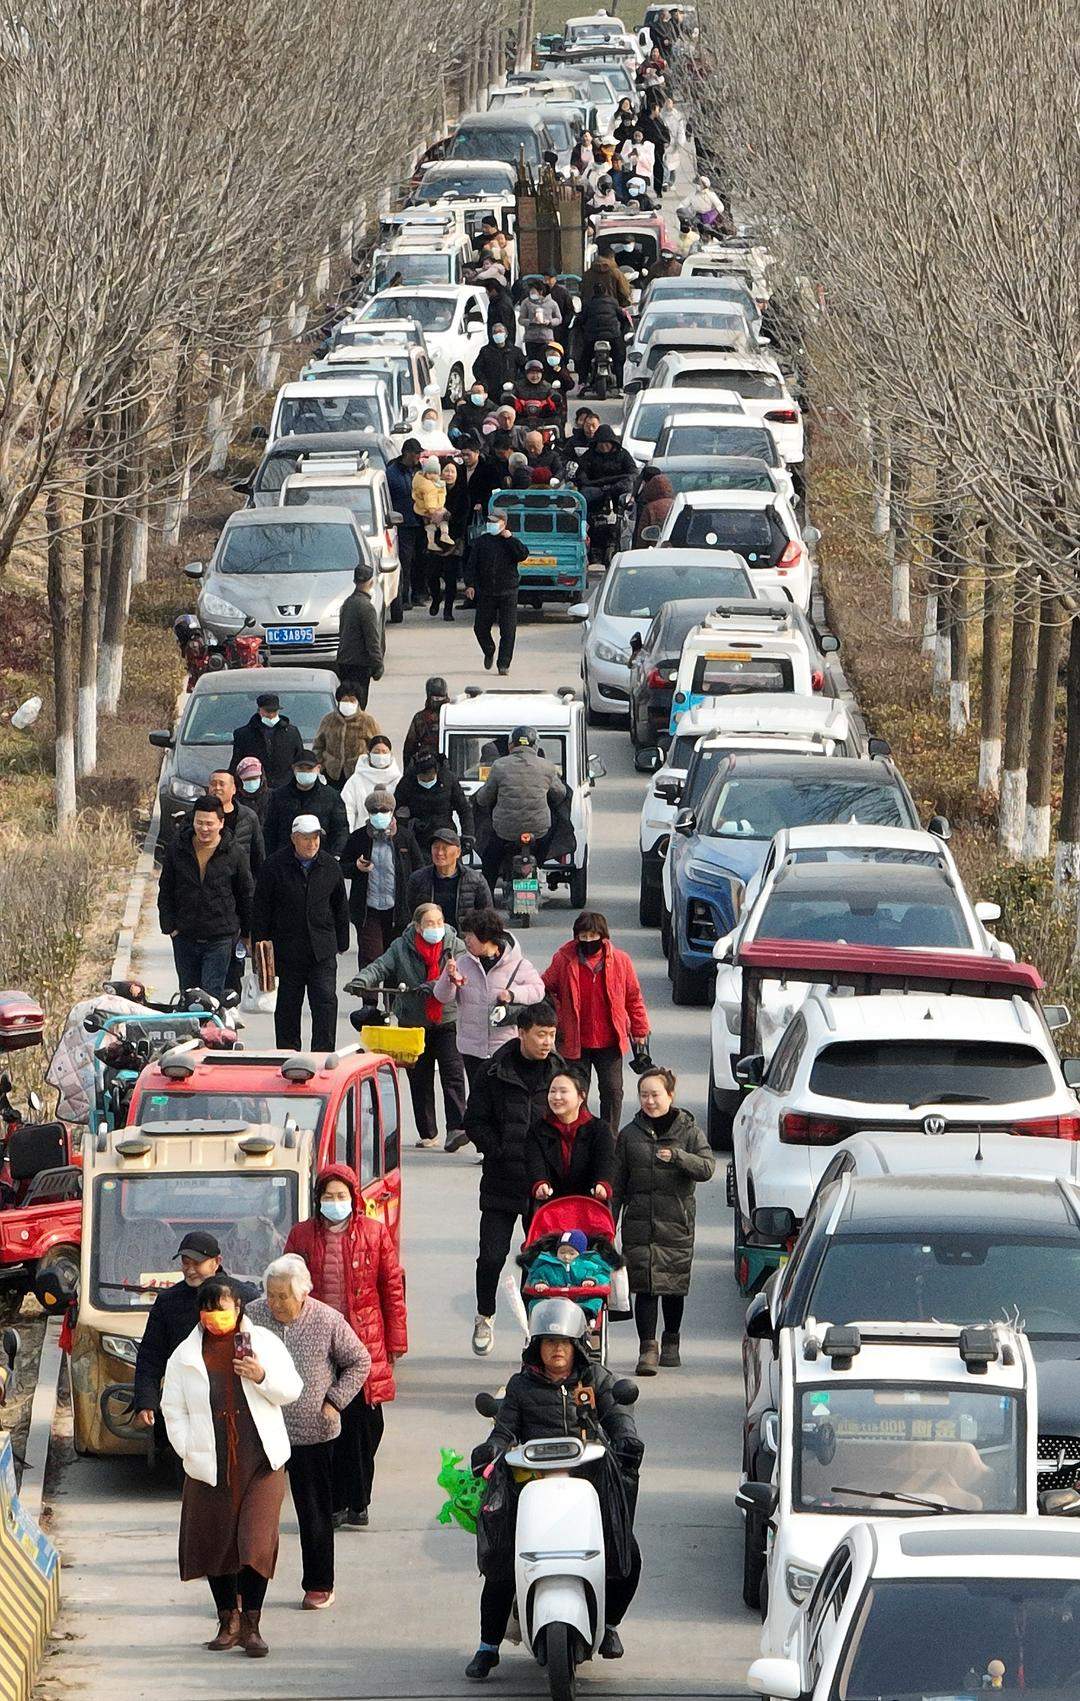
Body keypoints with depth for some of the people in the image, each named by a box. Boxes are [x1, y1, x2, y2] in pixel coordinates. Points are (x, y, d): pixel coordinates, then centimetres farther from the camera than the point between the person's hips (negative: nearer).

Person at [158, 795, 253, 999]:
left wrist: (247, 932, 11)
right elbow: (165, 892, 9)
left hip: (220, 939, -3)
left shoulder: (234, 854, -4)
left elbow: (246, 895, 7)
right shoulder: (176, 850, 1)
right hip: (185, 938, 3)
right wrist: (170, 926, 1)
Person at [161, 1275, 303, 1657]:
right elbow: (173, 1408, 6)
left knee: (258, 1543, -9)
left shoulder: (263, 1343, 6)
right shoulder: (186, 1356, 4)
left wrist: (262, 1377, -13)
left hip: (261, 1464, -1)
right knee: (216, 1545, 5)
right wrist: (188, 1451, -5)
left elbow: (291, 1391, 7)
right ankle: (228, 1621, 21)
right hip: (210, 1467, 1)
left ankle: (250, 1626, -1)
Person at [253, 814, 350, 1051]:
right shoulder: (275, 865, -4)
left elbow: (340, 907, 15)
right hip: (288, 947, -1)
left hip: (323, 949, 1)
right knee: (288, 1004, 7)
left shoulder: (329, 866, 4)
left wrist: (342, 941, 14)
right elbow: (261, 906, 1)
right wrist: (262, 942, -2)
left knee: (325, 1000, -10)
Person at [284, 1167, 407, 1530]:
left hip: (364, 1345, 0)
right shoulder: (302, 1235, 7)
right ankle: (333, 1504, 5)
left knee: (365, 1424, 0)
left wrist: (395, 1343, 5)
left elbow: (392, 1289, 7)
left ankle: (358, 1503, 11)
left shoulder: (375, 1234, 5)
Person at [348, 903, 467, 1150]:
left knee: (452, 1074, -13)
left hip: (448, 1021, -2)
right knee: (419, 1079, 6)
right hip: (413, 1023, 2)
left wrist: (435, 987, -26)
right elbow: (380, 967, -9)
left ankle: (456, 1128, -15)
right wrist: (362, 981, -30)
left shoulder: (455, 947, -1)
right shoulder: (401, 949, 0)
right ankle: (427, 1133, 15)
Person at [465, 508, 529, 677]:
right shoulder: (481, 542, 7)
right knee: (480, 628, 4)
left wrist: (510, 539, -15)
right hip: (485, 593, 2)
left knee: (508, 631, -7)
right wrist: (470, 585, -7)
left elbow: (523, 555, -14)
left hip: (508, 593, -2)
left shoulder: (511, 541, 4)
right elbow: (471, 566, 5)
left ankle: (504, 664, -2)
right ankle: (489, 652, 32)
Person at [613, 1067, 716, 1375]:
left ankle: (671, 1343, 25)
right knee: (646, 1285, -9)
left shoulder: (688, 1131, 3)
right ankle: (648, 1347, -10)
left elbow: (707, 1167, -9)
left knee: (675, 1286, 7)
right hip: (639, 1221, 0)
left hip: (677, 1222, 0)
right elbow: (618, 1183, 11)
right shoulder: (629, 1135, 8)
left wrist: (677, 1156, -25)